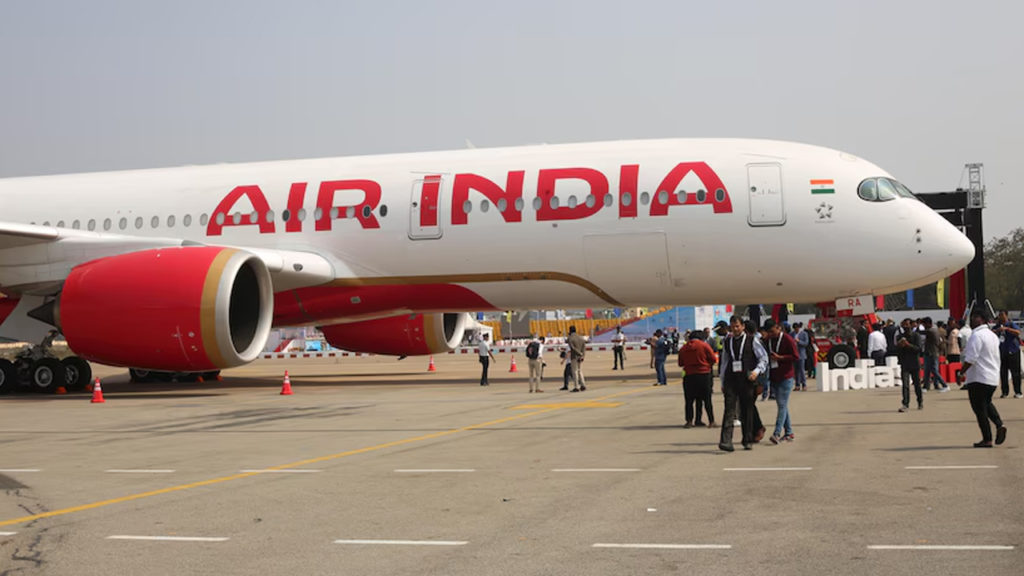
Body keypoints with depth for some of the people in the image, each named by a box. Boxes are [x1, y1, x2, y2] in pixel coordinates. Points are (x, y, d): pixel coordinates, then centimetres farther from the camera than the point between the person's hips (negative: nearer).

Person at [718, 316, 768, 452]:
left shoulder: (751, 340, 2)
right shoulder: (727, 342, 12)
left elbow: (764, 357, 4)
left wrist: (757, 370, -13)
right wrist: (723, 383, 17)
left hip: (746, 379, -2)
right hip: (730, 379, 2)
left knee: (747, 410, 4)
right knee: (729, 409, -10)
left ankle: (748, 441, 15)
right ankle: (726, 441, -19)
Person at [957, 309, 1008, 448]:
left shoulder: (977, 336, -17)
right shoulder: (993, 336, 13)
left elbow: (970, 359, -22)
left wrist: (961, 374, -14)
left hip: (978, 379, -9)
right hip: (993, 377, 9)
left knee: (979, 408, -1)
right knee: (987, 403, 25)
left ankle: (987, 440, 2)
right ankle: (999, 425, 5)